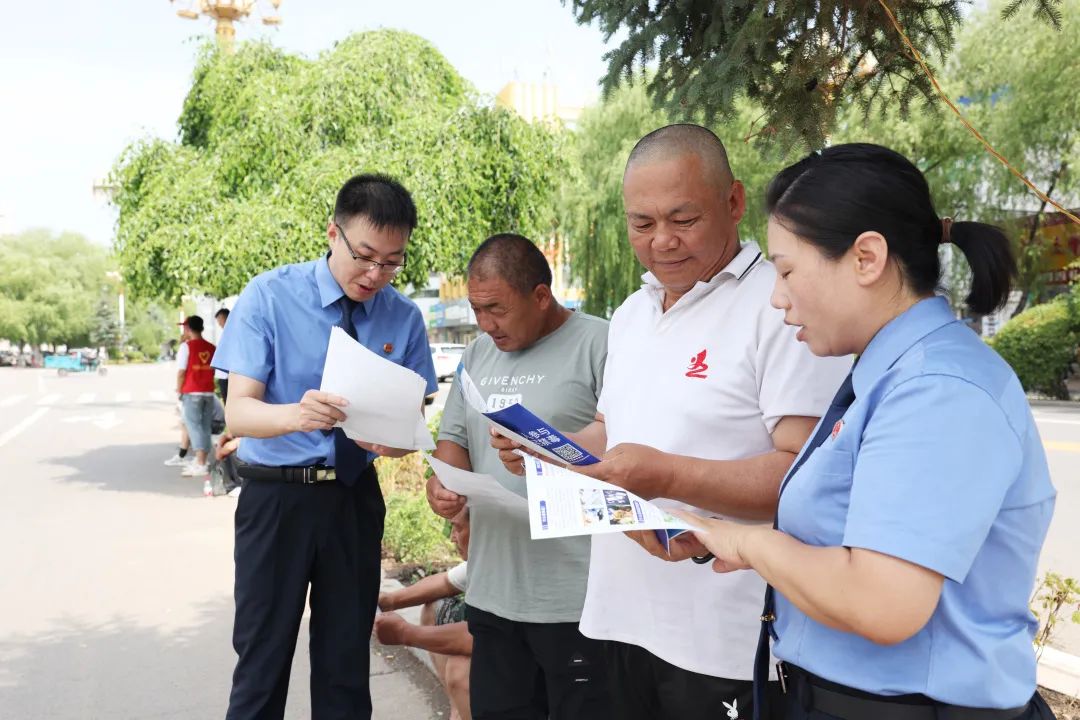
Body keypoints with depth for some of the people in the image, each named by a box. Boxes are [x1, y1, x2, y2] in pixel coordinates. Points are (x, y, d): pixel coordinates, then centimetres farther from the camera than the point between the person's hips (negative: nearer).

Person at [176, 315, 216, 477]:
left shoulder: (186, 346, -7)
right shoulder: (211, 348, 8)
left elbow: (181, 371, -10)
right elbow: (213, 370, 9)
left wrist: (179, 391, 1)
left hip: (192, 392, -5)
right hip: (209, 392, 5)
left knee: (194, 426, -5)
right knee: (205, 427, 10)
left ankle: (200, 464, -13)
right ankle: (201, 461, 16)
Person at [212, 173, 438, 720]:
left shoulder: (404, 317, 0)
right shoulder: (268, 296, -9)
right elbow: (237, 411, -14)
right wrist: (296, 414, -36)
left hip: (356, 499, 3)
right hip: (276, 496, -2)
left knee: (346, 662, 13)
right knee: (262, 661, 6)